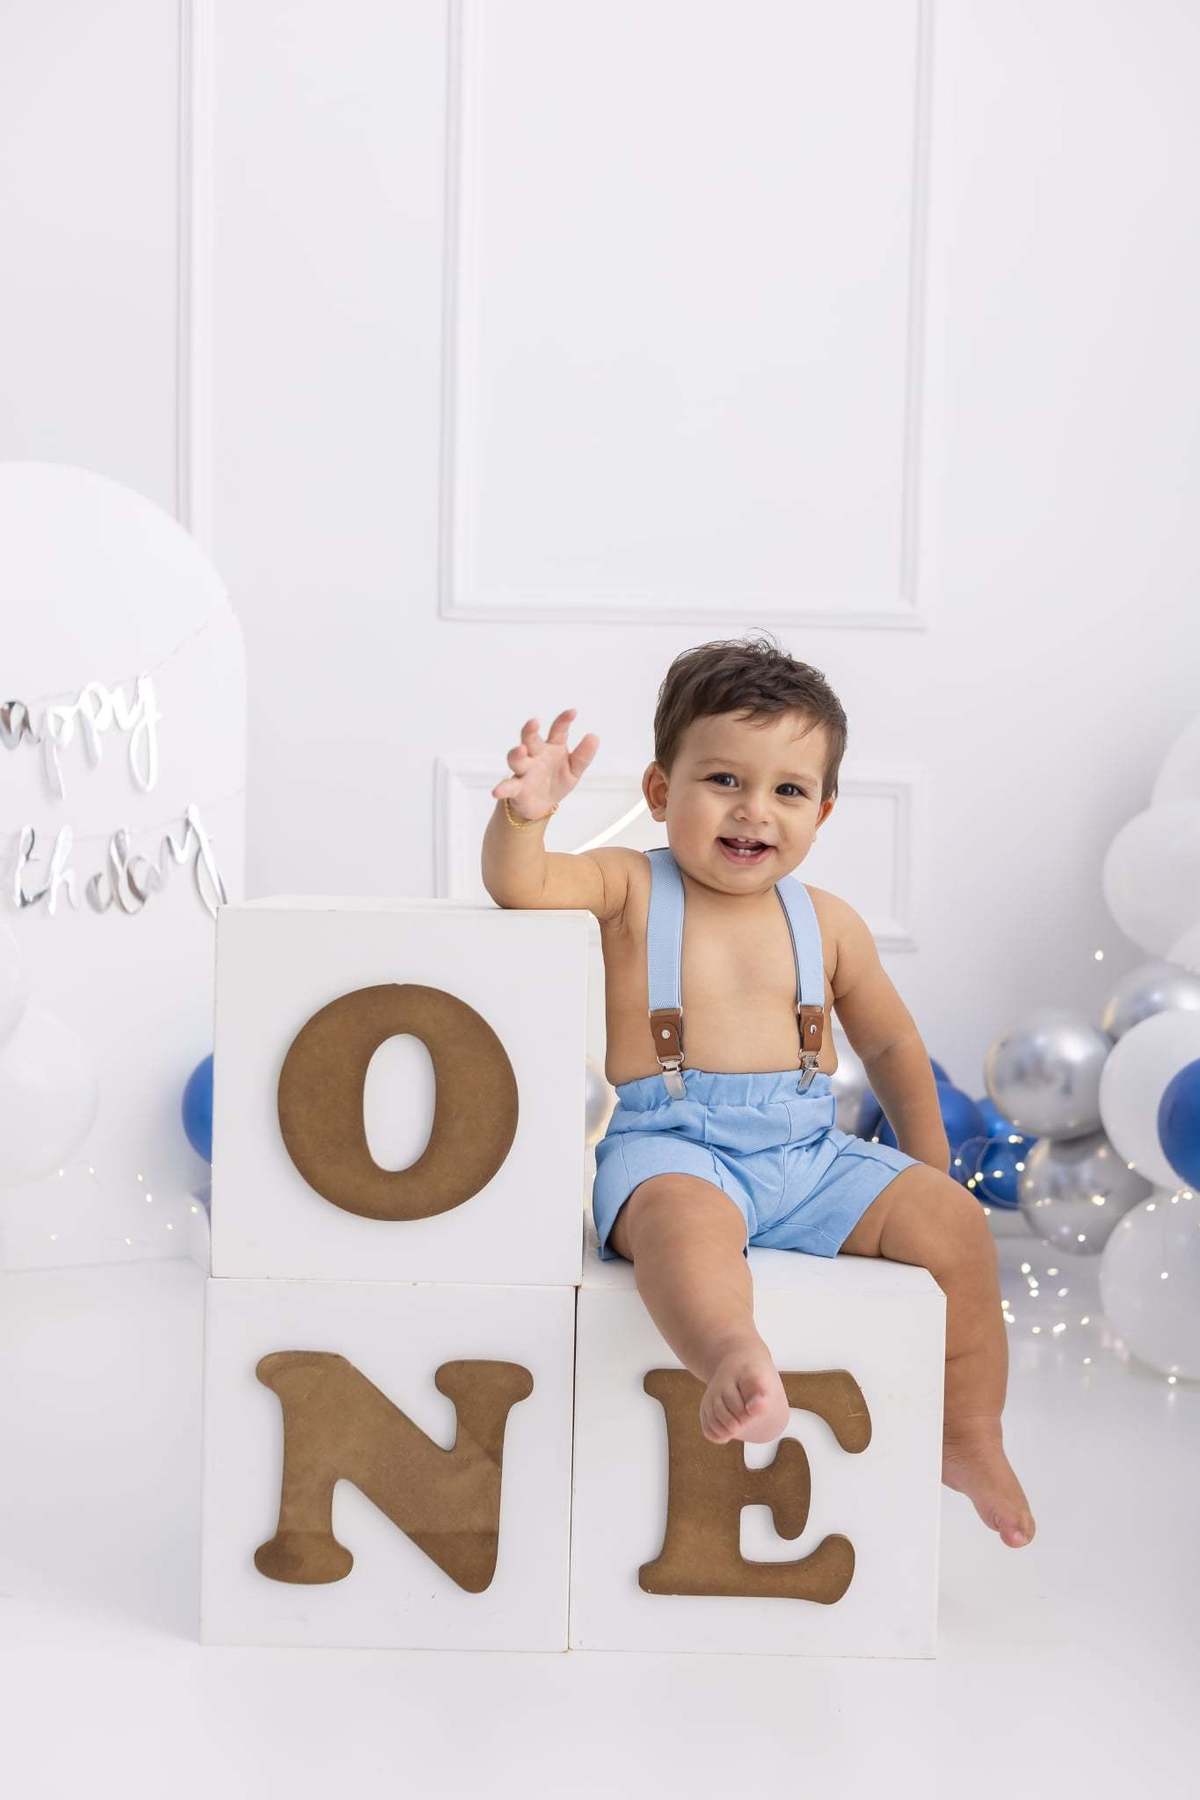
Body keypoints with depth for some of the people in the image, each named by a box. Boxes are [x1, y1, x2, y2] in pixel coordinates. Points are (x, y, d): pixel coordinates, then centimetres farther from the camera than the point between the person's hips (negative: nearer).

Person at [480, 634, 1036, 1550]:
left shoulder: (828, 923, 10)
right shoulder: (628, 889, 2)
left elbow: (890, 1042, 20)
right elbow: (519, 884, -13)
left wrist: (928, 1166, 16)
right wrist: (526, 815, -33)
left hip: (812, 1153, 4)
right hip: (672, 1147, -4)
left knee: (955, 1222, -12)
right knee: (683, 1216, -37)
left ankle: (971, 1437, 2)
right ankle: (737, 1362, -65)